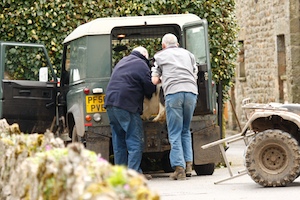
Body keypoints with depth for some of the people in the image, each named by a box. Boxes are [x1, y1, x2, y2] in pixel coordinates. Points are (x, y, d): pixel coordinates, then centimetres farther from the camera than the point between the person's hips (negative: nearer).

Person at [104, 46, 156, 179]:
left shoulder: (122, 62, 23)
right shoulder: (142, 66, -2)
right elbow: (150, 90, -1)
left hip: (110, 103, 8)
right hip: (127, 106, -8)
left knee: (118, 141, 13)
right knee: (135, 141, -5)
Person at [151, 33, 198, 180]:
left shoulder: (159, 55, 17)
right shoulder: (188, 54, 26)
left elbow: (155, 81, 12)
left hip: (173, 92, -3)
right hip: (191, 91, 3)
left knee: (175, 133, -1)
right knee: (185, 130, 16)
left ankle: (179, 168, -8)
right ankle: (188, 164, 8)